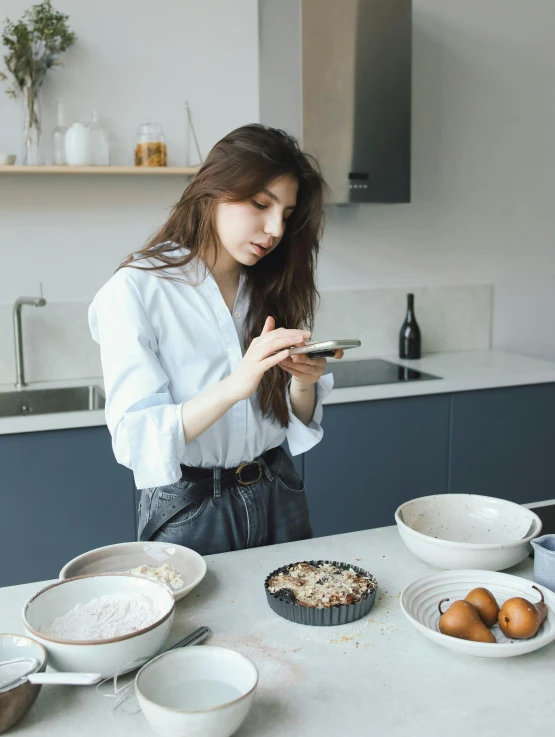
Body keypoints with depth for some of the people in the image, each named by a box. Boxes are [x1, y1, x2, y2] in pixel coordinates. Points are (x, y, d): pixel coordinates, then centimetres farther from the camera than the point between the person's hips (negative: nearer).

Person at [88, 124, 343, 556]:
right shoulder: (134, 292, -14)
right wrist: (234, 386, -34)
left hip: (278, 497, 5)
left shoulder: (273, 288, 2)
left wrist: (304, 382, -17)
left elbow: (297, 425, 4)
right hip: (188, 509, -5)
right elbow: (136, 441, -21)